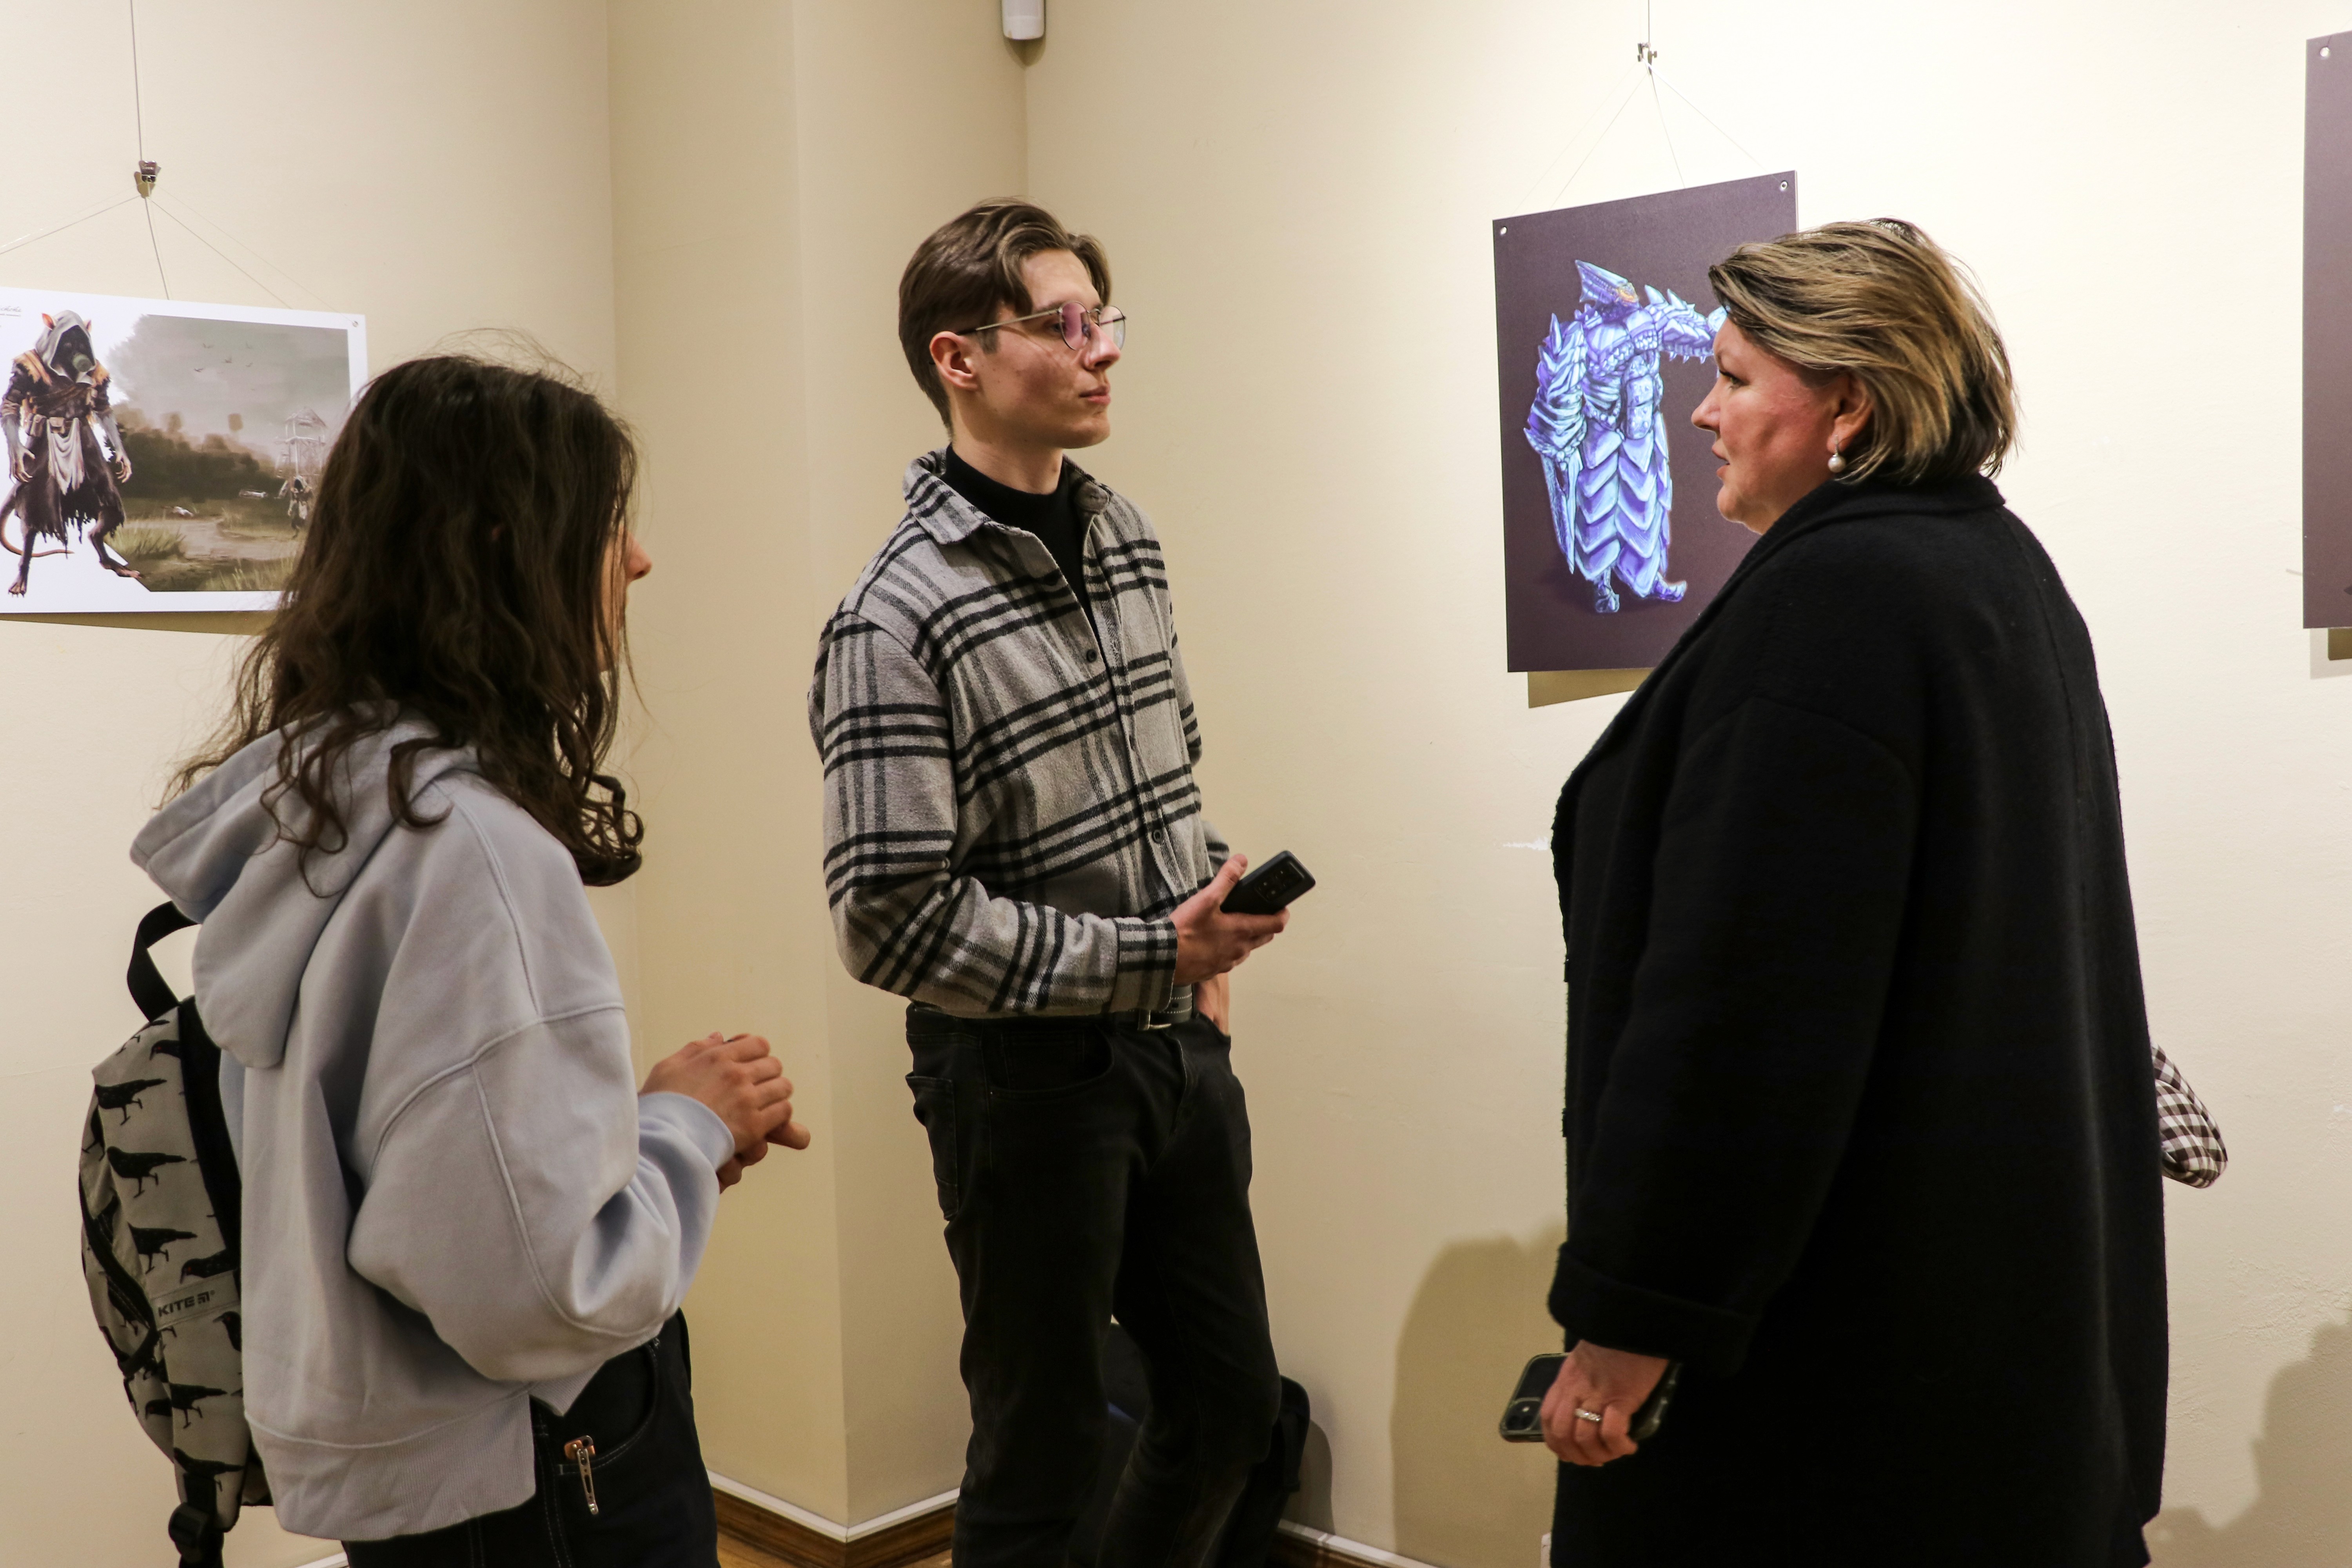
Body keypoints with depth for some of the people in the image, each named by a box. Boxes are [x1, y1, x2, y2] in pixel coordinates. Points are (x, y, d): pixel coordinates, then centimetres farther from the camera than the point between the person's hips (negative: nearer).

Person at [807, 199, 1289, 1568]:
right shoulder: (900, 621, -18)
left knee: (1233, 1400, 18)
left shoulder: (1125, 535, 5)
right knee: (1046, 1452, 9)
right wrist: (1150, 958, -19)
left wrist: (1205, 941, 7)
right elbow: (897, 924, -21)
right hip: (1029, 1072, -7)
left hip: (1180, 1045, 7)